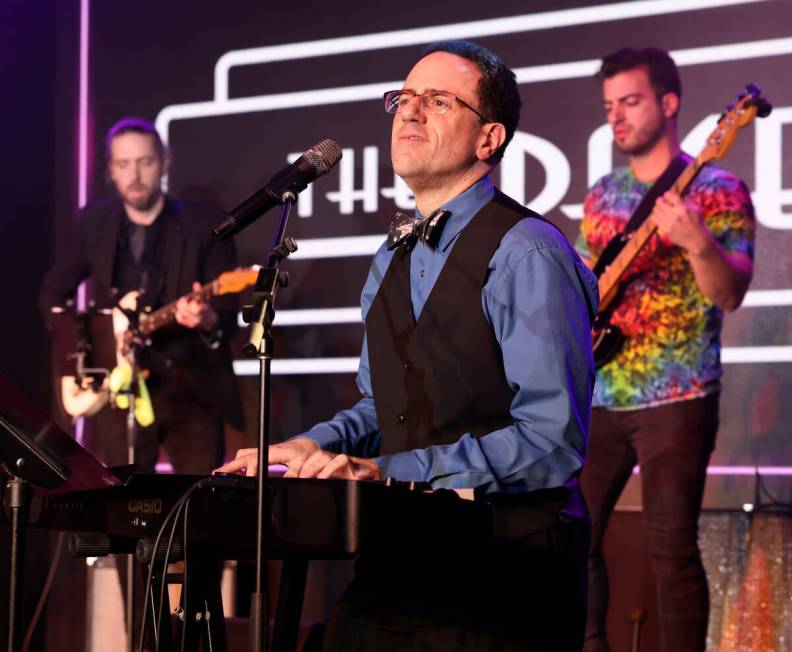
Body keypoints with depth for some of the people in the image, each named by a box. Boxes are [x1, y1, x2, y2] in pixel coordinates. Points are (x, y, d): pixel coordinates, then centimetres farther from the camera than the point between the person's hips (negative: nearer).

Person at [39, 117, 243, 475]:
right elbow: (52, 293, 18)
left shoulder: (205, 223, -3)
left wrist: (209, 321, -30)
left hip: (193, 387, -2)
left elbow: (229, 312, -7)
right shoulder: (94, 222, 6)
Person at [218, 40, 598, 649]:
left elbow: (552, 439, -20)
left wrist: (390, 470, -21)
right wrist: (315, 448, 2)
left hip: (506, 568, -7)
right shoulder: (392, 261, 14)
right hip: (397, 561, 7)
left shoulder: (527, 254, -13)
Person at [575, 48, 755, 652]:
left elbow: (729, 294, -16)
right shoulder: (602, 195, 13)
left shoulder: (717, 189, -6)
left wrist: (697, 242, -34)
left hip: (676, 400, -6)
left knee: (672, 547, -8)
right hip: (599, 397, 6)